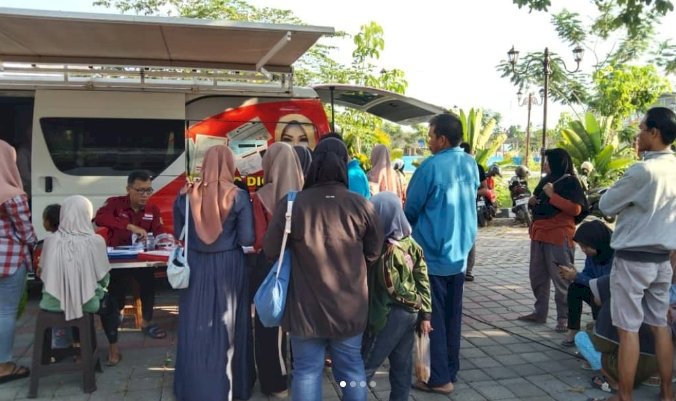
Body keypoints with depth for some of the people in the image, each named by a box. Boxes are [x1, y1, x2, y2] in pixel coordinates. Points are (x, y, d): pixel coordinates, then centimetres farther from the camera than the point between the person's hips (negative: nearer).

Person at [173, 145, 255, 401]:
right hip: (229, 267, -2)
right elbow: (247, 239, -11)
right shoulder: (238, 197, -9)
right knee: (227, 326, 11)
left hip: (196, 266, 2)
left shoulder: (186, 195, -1)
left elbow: (178, 233, 10)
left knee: (195, 327, 12)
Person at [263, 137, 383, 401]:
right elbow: (374, 253, 2)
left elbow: (271, 251, -4)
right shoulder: (361, 205, -9)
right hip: (349, 305, 2)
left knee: (306, 370, 12)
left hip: (306, 306, -1)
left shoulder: (291, 204, -14)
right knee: (351, 367, 18)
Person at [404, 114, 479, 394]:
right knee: (453, 315, 14)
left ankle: (440, 378, 10)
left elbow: (411, 209, -8)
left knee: (433, 317, 3)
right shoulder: (471, 164, 5)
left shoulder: (431, 166, -16)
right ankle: (450, 371, 25)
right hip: (459, 251, 7)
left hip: (432, 254, -7)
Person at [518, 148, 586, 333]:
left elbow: (575, 209, -18)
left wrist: (552, 194, -20)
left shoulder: (571, 182, -8)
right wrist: (532, 200, 3)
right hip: (539, 234, 8)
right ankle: (540, 312, 24)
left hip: (559, 237, -8)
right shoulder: (546, 179, 15)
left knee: (561, 279, -3)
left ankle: (564, 318, 5)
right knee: (537, 275, 13)